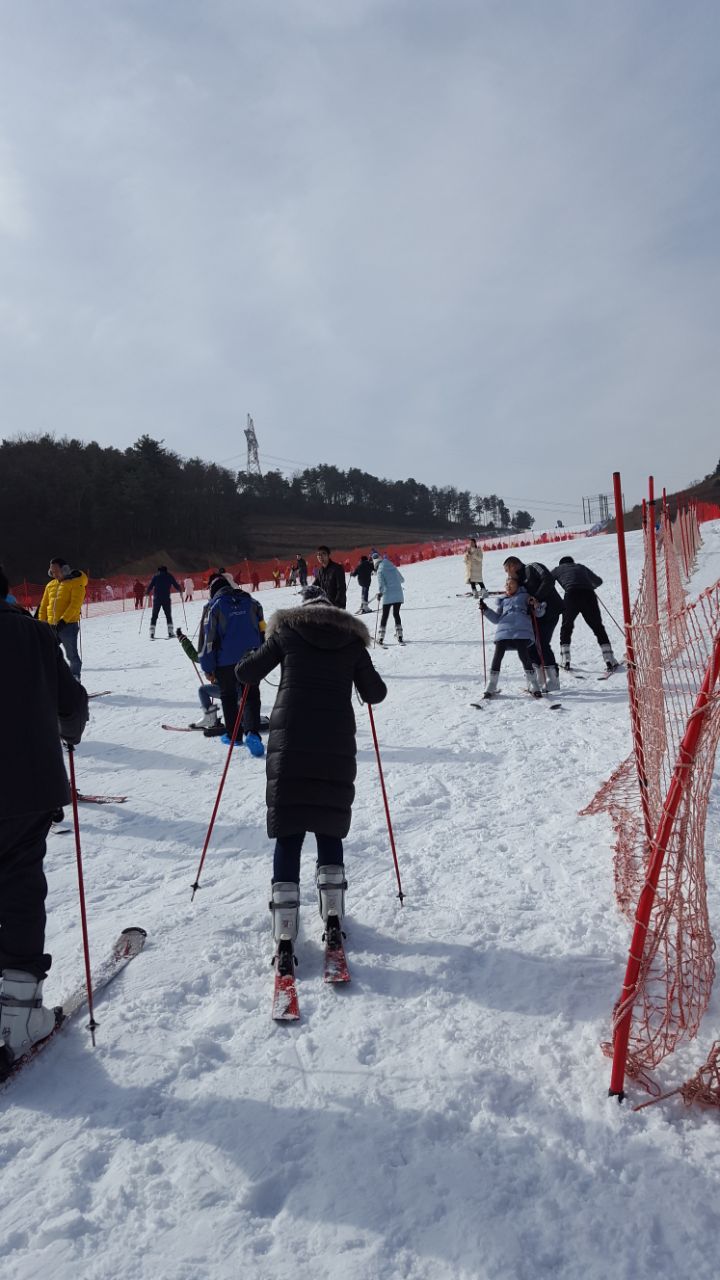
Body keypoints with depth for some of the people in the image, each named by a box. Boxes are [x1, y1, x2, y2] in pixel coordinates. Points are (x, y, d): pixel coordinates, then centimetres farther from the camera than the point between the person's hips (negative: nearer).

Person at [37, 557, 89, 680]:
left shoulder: (76, 583, -3)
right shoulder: (50, 585, 16)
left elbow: (75, 605, -14)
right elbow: (44, 606, 19)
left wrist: (63, 620, -22)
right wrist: (42, 622, 9)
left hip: (68, 625, -6)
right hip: (51, 626, 6)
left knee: (72, 655, -2)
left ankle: (74, 678, 7)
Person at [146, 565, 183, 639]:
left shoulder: (156, 576, 7)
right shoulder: (169, 576, 6)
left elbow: (150, 586, 2)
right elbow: (176, 585, 7)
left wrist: (147, 593, 16)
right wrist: (180, 591, 22)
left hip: (157, 599, 0)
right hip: (166, 599, 0)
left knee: (154, 616, 5)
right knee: (168, 616, 7)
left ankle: (152, 634, -4)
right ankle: (170, 632, -3)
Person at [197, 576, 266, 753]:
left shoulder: (213, 606, 0)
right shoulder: (251, 602, 11)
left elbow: (207, 639, -4)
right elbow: (263, 630, 13)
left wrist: (208, 668, 1)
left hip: (225, 661, -2)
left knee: (228, 696, 15)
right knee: (251, 695, 6)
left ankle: (233, 735, 21)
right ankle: (252, 733, -14)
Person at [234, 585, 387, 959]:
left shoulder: (287, 630, 9)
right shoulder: (352, 639, 12)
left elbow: (246, 673, 8)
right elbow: (375, 693, 12)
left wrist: (248, 664, 31)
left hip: (290, 743, -1)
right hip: (337, 746, 1)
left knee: (289, 835, 1)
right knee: (329, 830, 18)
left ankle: (284, 935, -5)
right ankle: (332, 917, 14)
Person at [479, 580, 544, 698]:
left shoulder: (524, 596, 23)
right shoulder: (503, 600, 32)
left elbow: (539, 613, 16)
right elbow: (496, 618, 23)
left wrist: (536, 606, -7)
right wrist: (486, 610, 9)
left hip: (522, 631, -3)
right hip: (503, 631, 3)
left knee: (524, 656, -15)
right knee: (497, 656, -9)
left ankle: (533, 687, -1)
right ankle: (490, 688, -2)